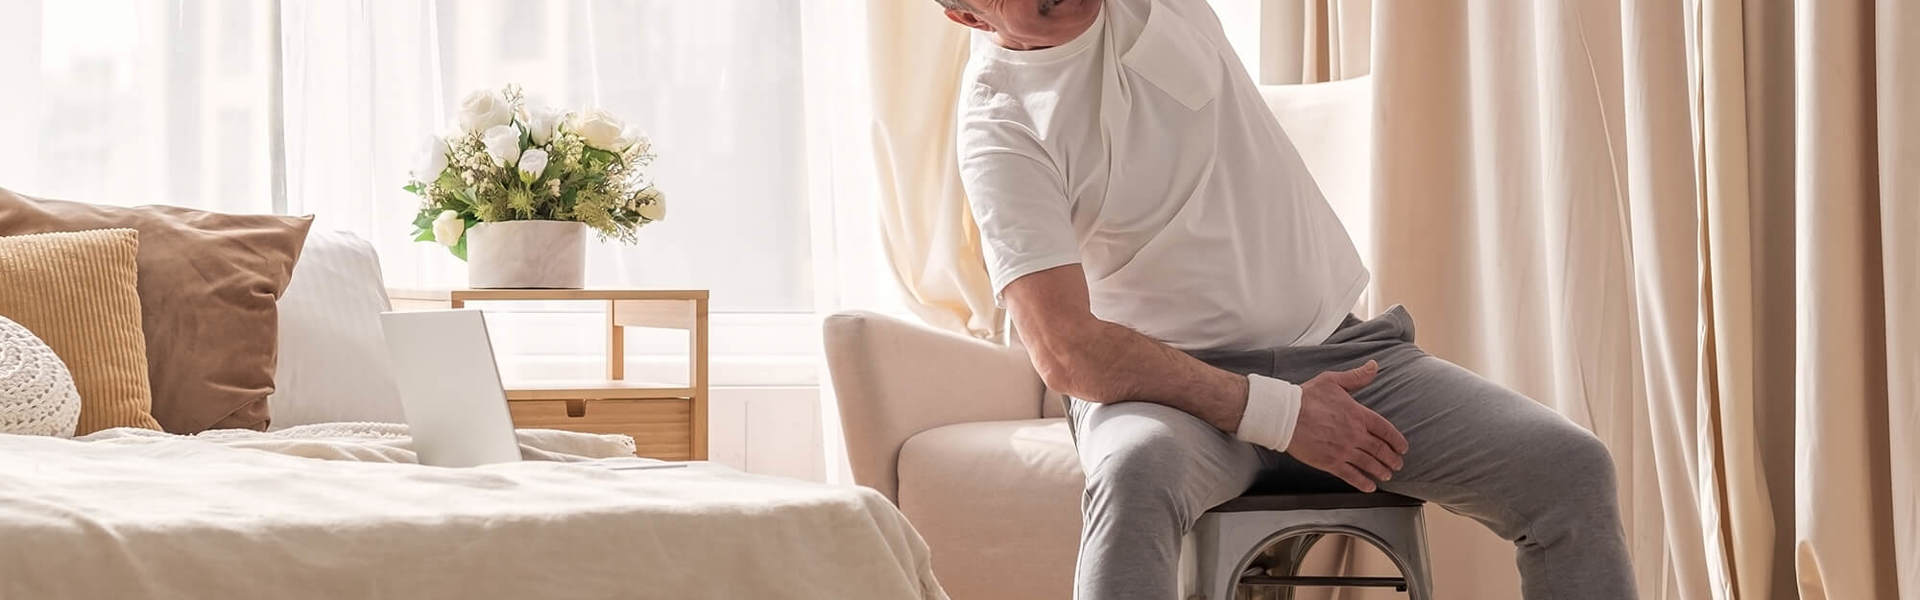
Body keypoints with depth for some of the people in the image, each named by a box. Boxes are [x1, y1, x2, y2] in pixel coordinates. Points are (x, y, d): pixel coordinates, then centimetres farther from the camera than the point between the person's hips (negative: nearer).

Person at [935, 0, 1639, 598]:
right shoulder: (1001, 125, -13)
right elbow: (1067, 352, -20)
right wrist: (1277, 415, -21)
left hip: (1340, 350, 5)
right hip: (1179, 383, -5)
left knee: (1569, 468, -15)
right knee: (1137, 476, -40)